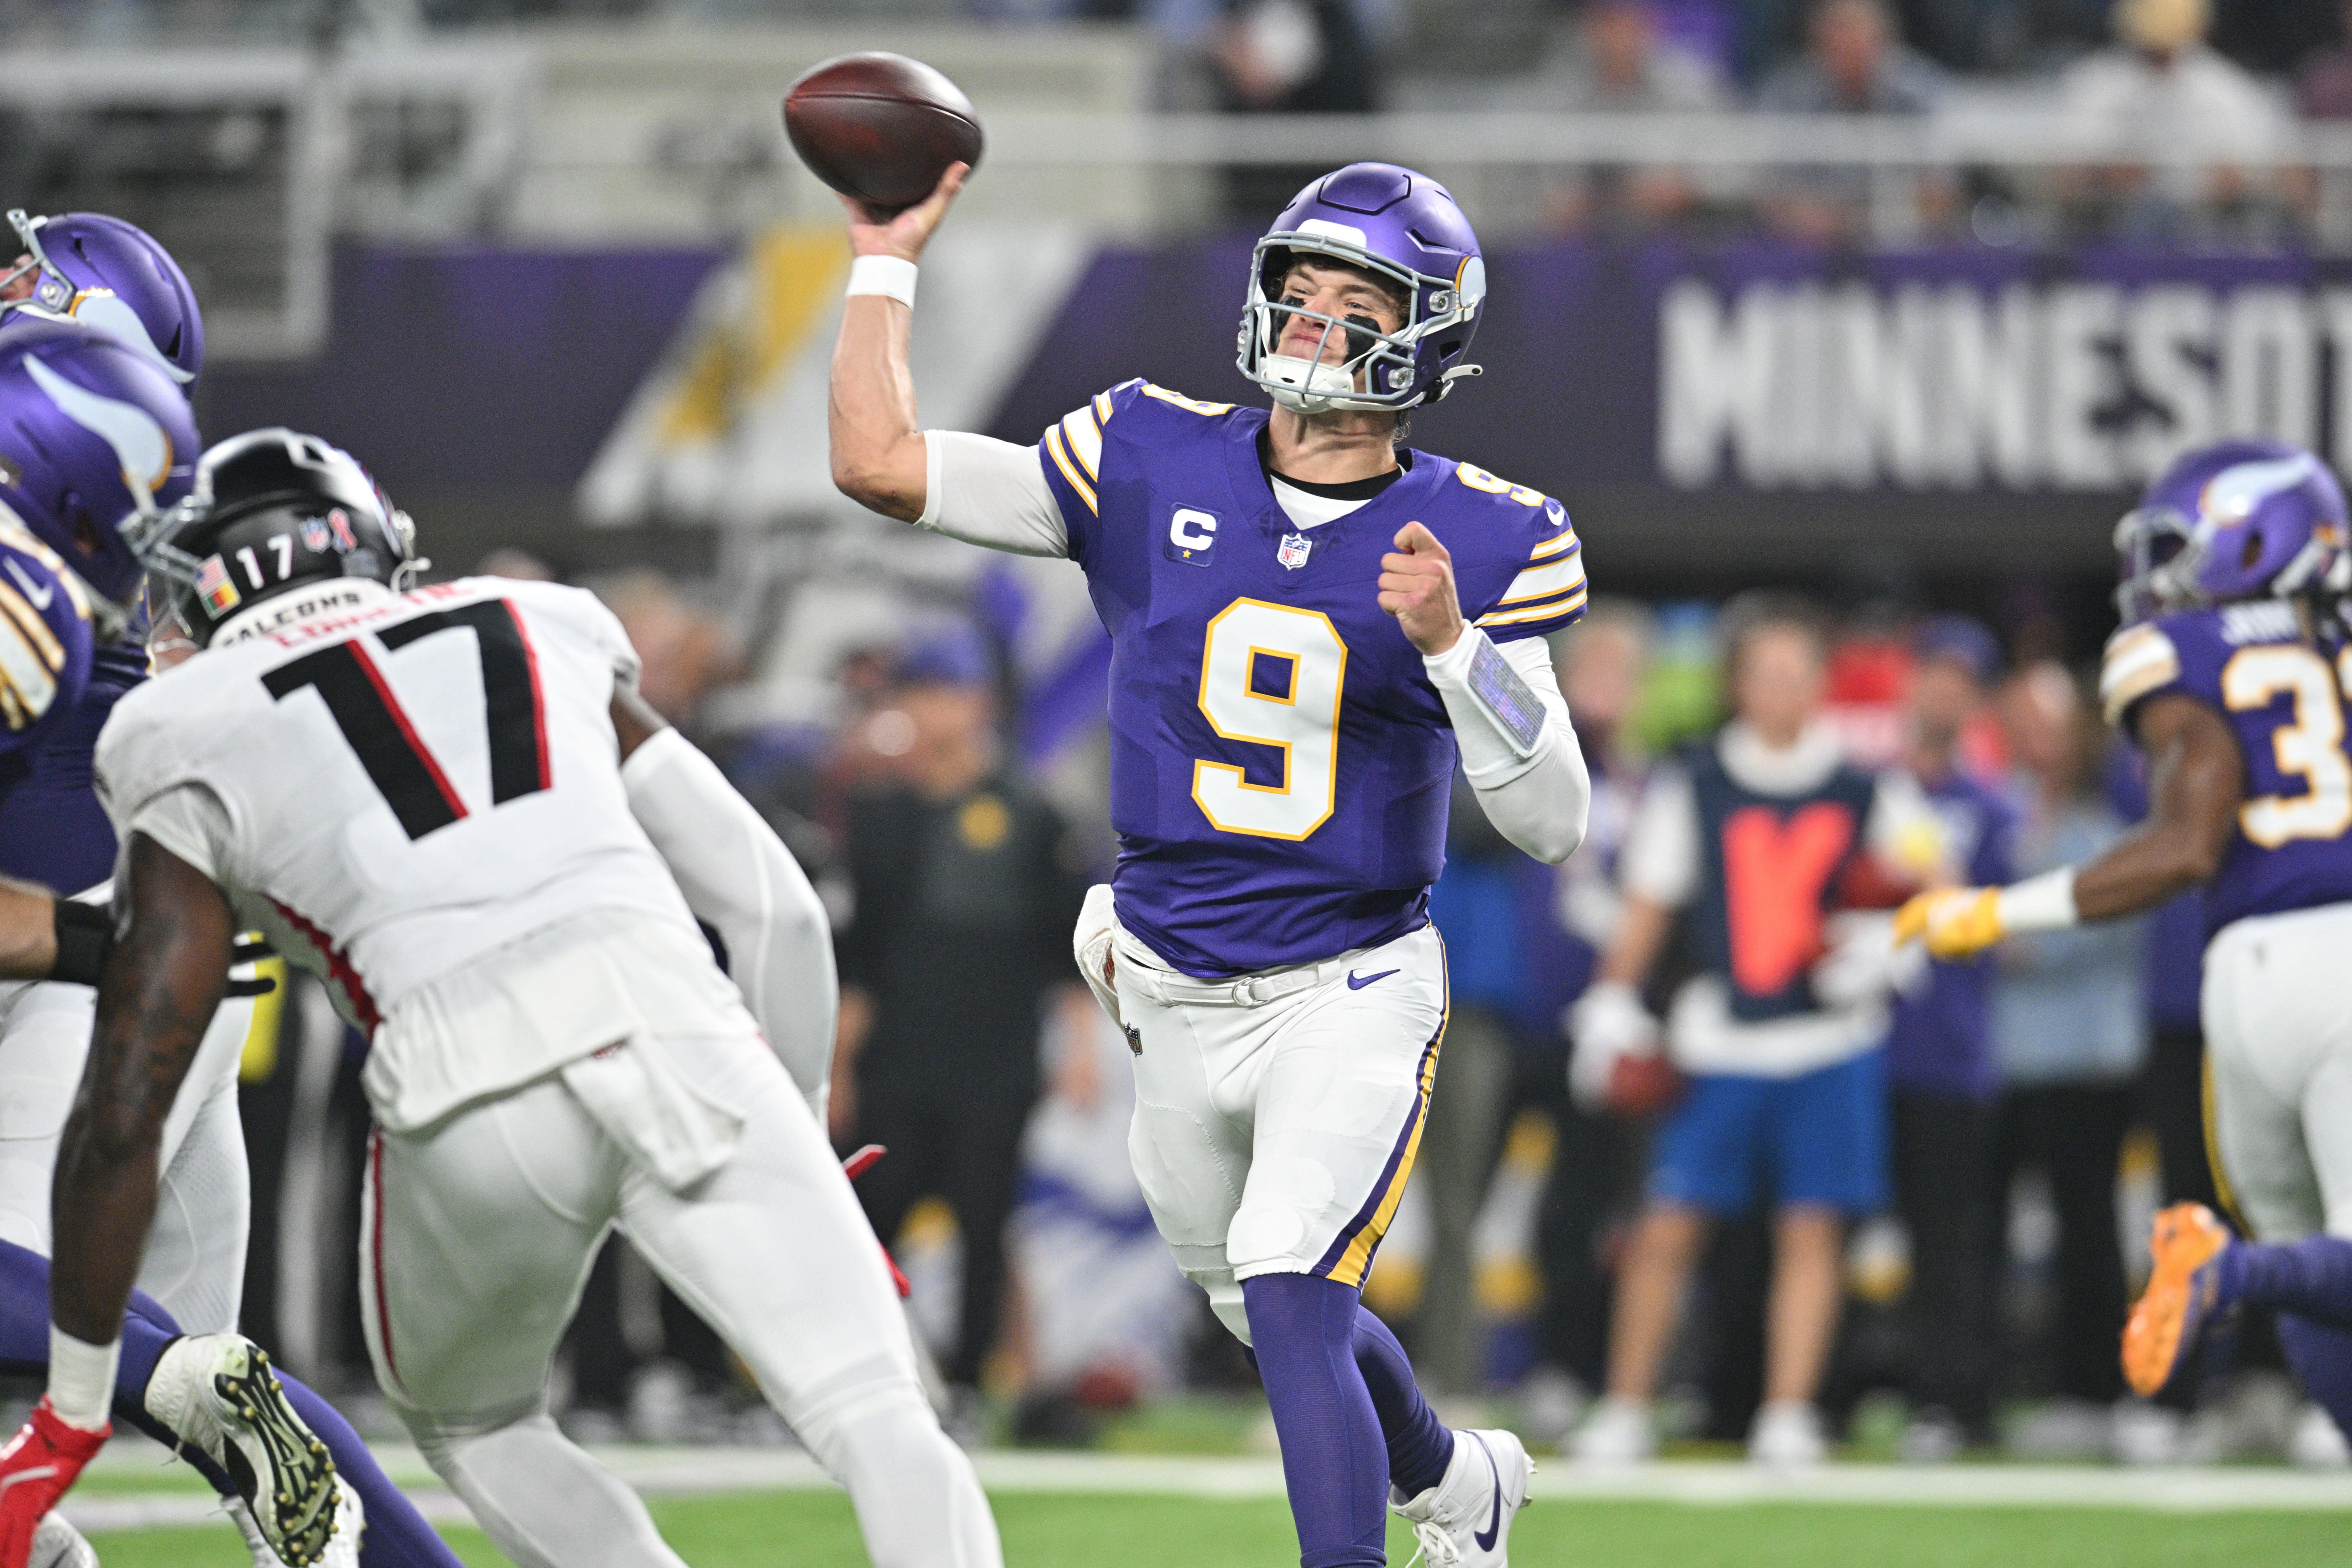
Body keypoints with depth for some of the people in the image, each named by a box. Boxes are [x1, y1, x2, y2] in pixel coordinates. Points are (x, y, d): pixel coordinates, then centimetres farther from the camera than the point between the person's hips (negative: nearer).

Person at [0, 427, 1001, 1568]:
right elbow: (773, 907, 25)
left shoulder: (195, 753, 20)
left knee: (474, 1427, 26)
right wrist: (796, 1135, 38)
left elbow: (124, 1106, 16)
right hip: (669, 1023, 1)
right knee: (879, 1421, -4)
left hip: (472, 1098, -1)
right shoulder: (544, 641, 28)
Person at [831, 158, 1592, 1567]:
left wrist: (1453, 645, -28)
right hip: (1178, 1002, 4)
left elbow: (1554, 827, -15)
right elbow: (878, 463, -5)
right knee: (1280, 1321, 20)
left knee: (1289, 1302, -23)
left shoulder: (1480, 542, -9)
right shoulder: (1153, 469, -3)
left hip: (1354, 991, -4)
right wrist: (888, 259, -5)